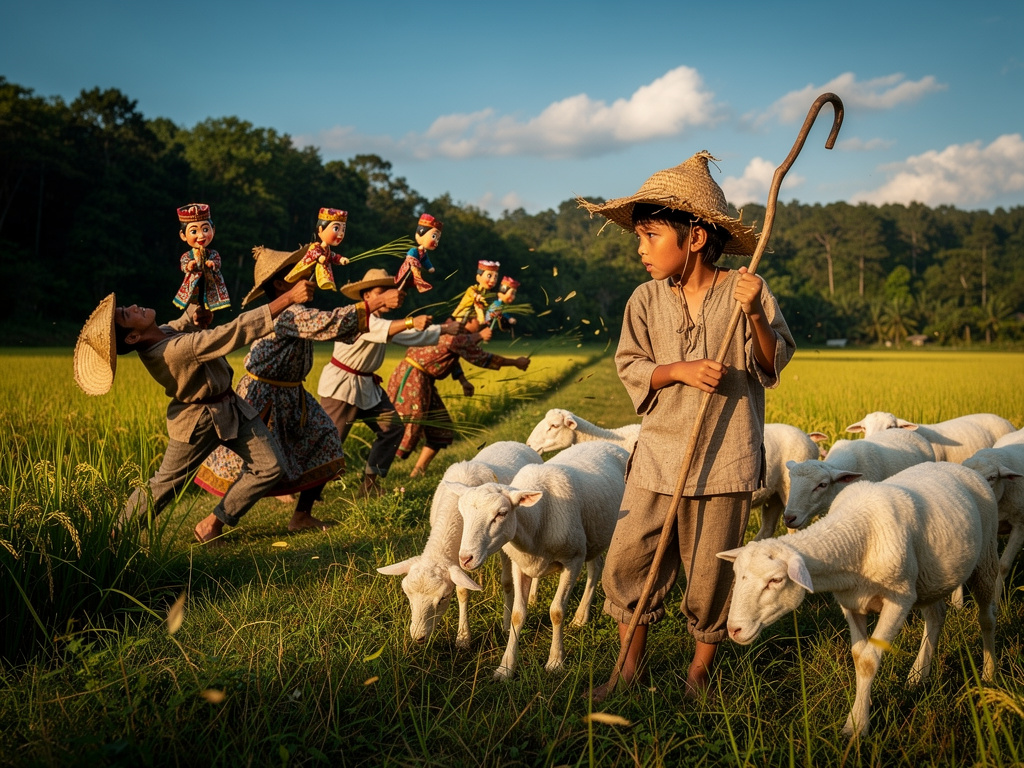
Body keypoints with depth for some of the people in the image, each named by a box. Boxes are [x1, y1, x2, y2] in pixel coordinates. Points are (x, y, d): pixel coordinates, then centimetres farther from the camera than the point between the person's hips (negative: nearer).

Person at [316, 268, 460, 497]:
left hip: (367, 386, 9)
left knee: (392, 428, 4)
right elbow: (382, 330, -37)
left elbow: (414, 337, 14)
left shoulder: (383, 321, 13)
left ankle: (369, 484, 13)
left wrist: (444, 329, 5)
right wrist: (411, 321, -50)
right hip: (340, 385, -9)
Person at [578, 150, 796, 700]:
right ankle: (630, 666, 22)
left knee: (710, 573, 6)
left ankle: (700, 672, 28)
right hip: (658, 452, 3)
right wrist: (679, 371, -13)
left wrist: (755, 316, -19)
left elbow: (773, 366, -1)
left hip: (725, 459, -2)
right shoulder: (646, 300, 2)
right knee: (627, 562, 1)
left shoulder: (745, 291, -4)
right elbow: (629, 365, 4)